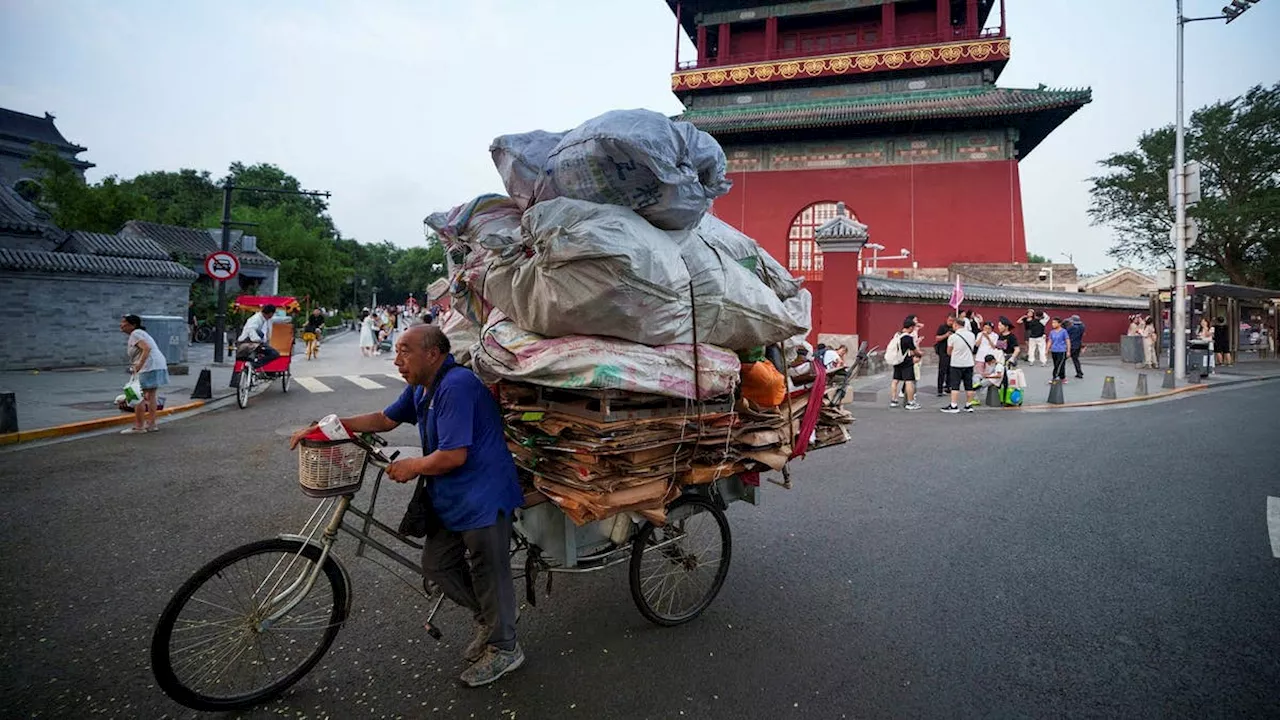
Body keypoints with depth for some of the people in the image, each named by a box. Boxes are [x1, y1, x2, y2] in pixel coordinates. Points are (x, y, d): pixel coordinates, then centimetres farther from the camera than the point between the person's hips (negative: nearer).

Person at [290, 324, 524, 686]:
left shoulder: (456, 386, -25)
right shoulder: (421, 388, 8)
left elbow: (453, 455, -28)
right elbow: (385, 419, 20)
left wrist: (412, 467, -10)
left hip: (482, 497, -10)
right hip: (449, 496, 10)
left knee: (488, 572, 5)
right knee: (437, 565, 17)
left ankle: (504, 648, 26)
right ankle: (488, 620, 37)